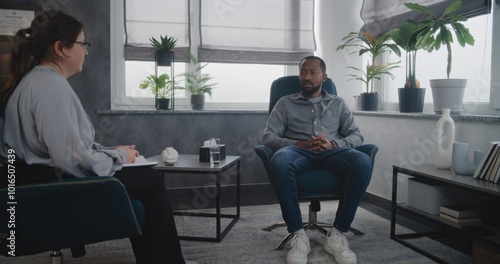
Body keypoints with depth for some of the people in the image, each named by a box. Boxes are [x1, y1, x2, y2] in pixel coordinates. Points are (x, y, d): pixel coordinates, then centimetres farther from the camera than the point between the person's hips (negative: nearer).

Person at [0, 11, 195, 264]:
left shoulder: (34, 79, 12)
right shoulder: (51, 85, -20)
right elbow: (72, 157, -28)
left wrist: (112, 152, 6)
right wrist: (118, 155, -11)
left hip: (40, 180, 10)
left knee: (144, 177, 15)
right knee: (151, 181, -2)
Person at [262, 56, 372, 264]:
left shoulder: (338, 103, 22)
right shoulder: (285, 103, 17)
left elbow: (356, 136, 13)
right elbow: (268, 137, 6)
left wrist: (333, 143, -10)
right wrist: (300, 144, -12)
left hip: (332, 152, 2)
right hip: (298, 151, -1)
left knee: (363, 162, -33)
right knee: (279, 161, -39)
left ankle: (338, 233, -21)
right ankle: (298, 234, -26)